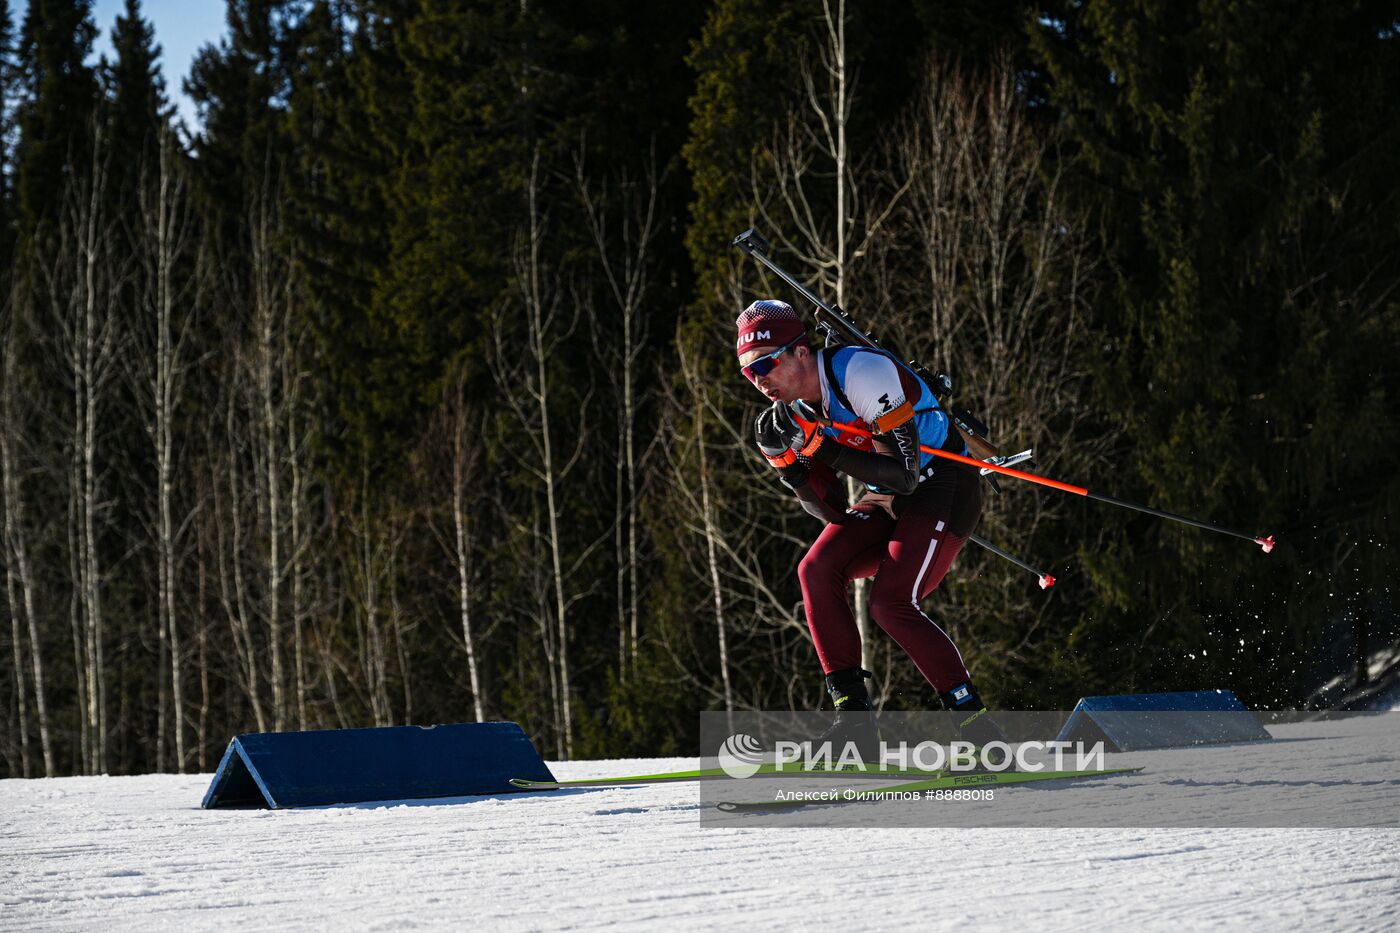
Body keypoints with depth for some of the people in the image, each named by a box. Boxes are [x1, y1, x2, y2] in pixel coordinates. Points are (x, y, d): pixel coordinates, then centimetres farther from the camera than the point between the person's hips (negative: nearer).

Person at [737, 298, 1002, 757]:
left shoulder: (863, 373, -24)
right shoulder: (799, 410, 1)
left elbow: (903, 475, -28)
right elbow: (833, 512, 1)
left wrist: (817, 445, -31)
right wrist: (787, 460, -14)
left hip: (945, 489, -8)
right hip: (890, 501, 8)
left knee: (891, 603, -23)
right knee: (817, 570, -14)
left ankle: (978, 728, -16)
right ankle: (854, 718, -12)